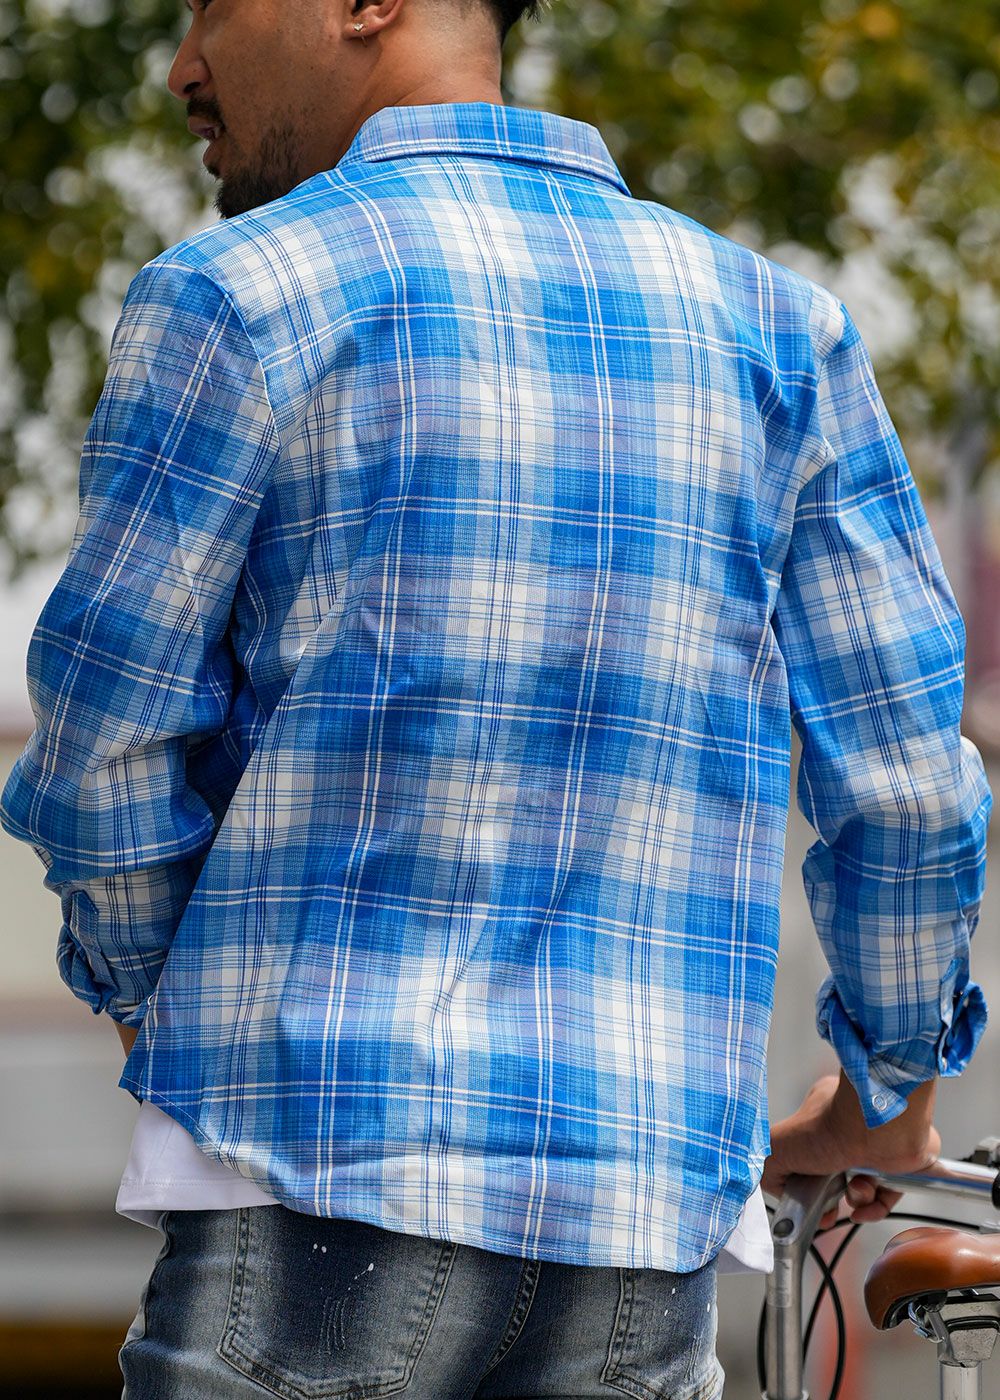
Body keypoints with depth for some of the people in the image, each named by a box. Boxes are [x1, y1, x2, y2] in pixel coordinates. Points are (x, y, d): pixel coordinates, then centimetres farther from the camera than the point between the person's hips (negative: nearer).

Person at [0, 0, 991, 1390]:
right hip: (642, 1246, 5)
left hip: (319, 1187, -4)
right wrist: (888, 1093, 27)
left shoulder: (233, 296, -2)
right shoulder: (774, 325, 11)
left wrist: (143, 992, 22)